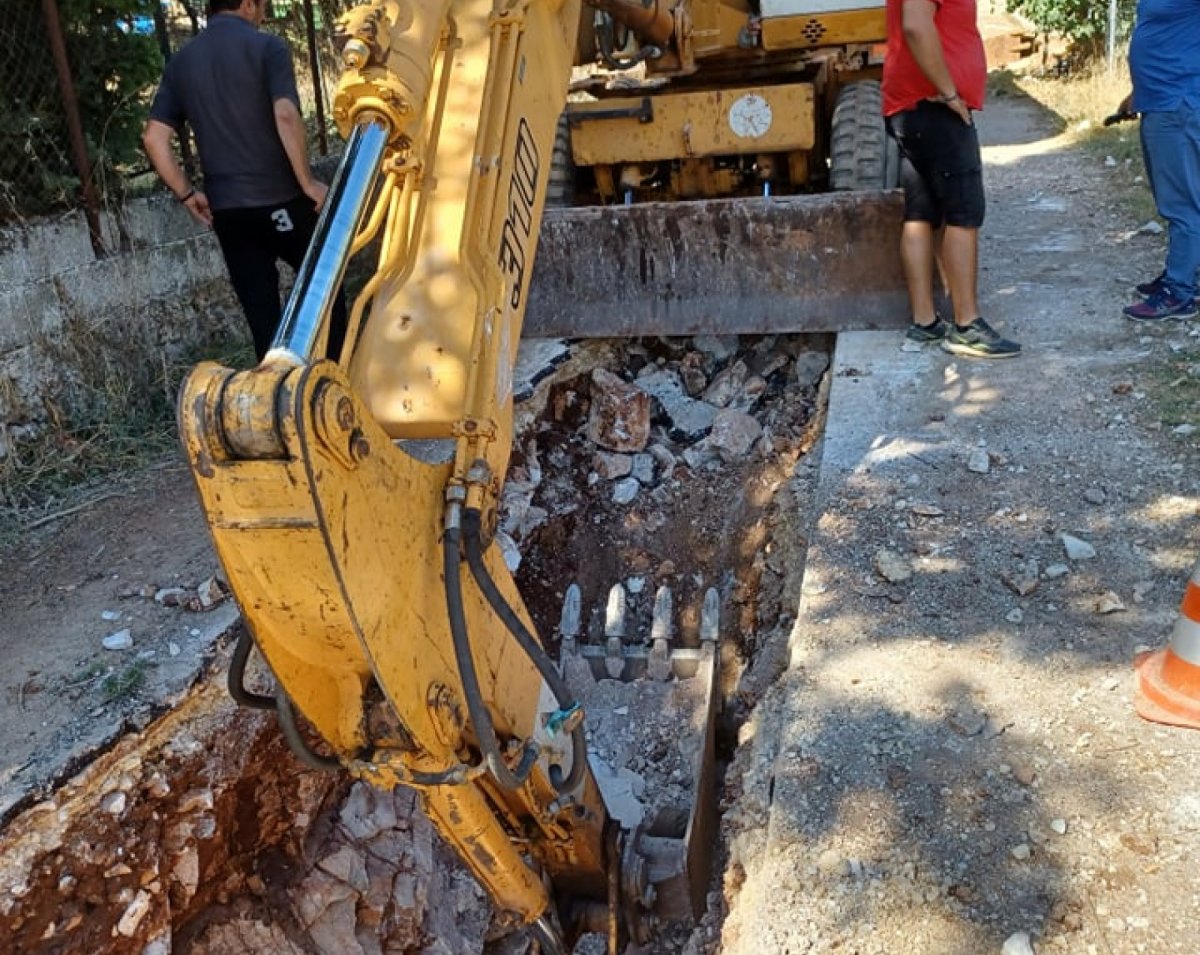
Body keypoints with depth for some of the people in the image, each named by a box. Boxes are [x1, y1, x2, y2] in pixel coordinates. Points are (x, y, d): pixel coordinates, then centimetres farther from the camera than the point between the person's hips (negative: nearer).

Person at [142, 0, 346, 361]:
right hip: (280, 199, -4)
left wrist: (187, 193, 12)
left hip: (225, 209, 4)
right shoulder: (266, 46, -5)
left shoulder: (180, 62, 10)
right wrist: (308, 182, -12)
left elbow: (153, 138, 5)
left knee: (261, 314, 8)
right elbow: (286, 116, -19)